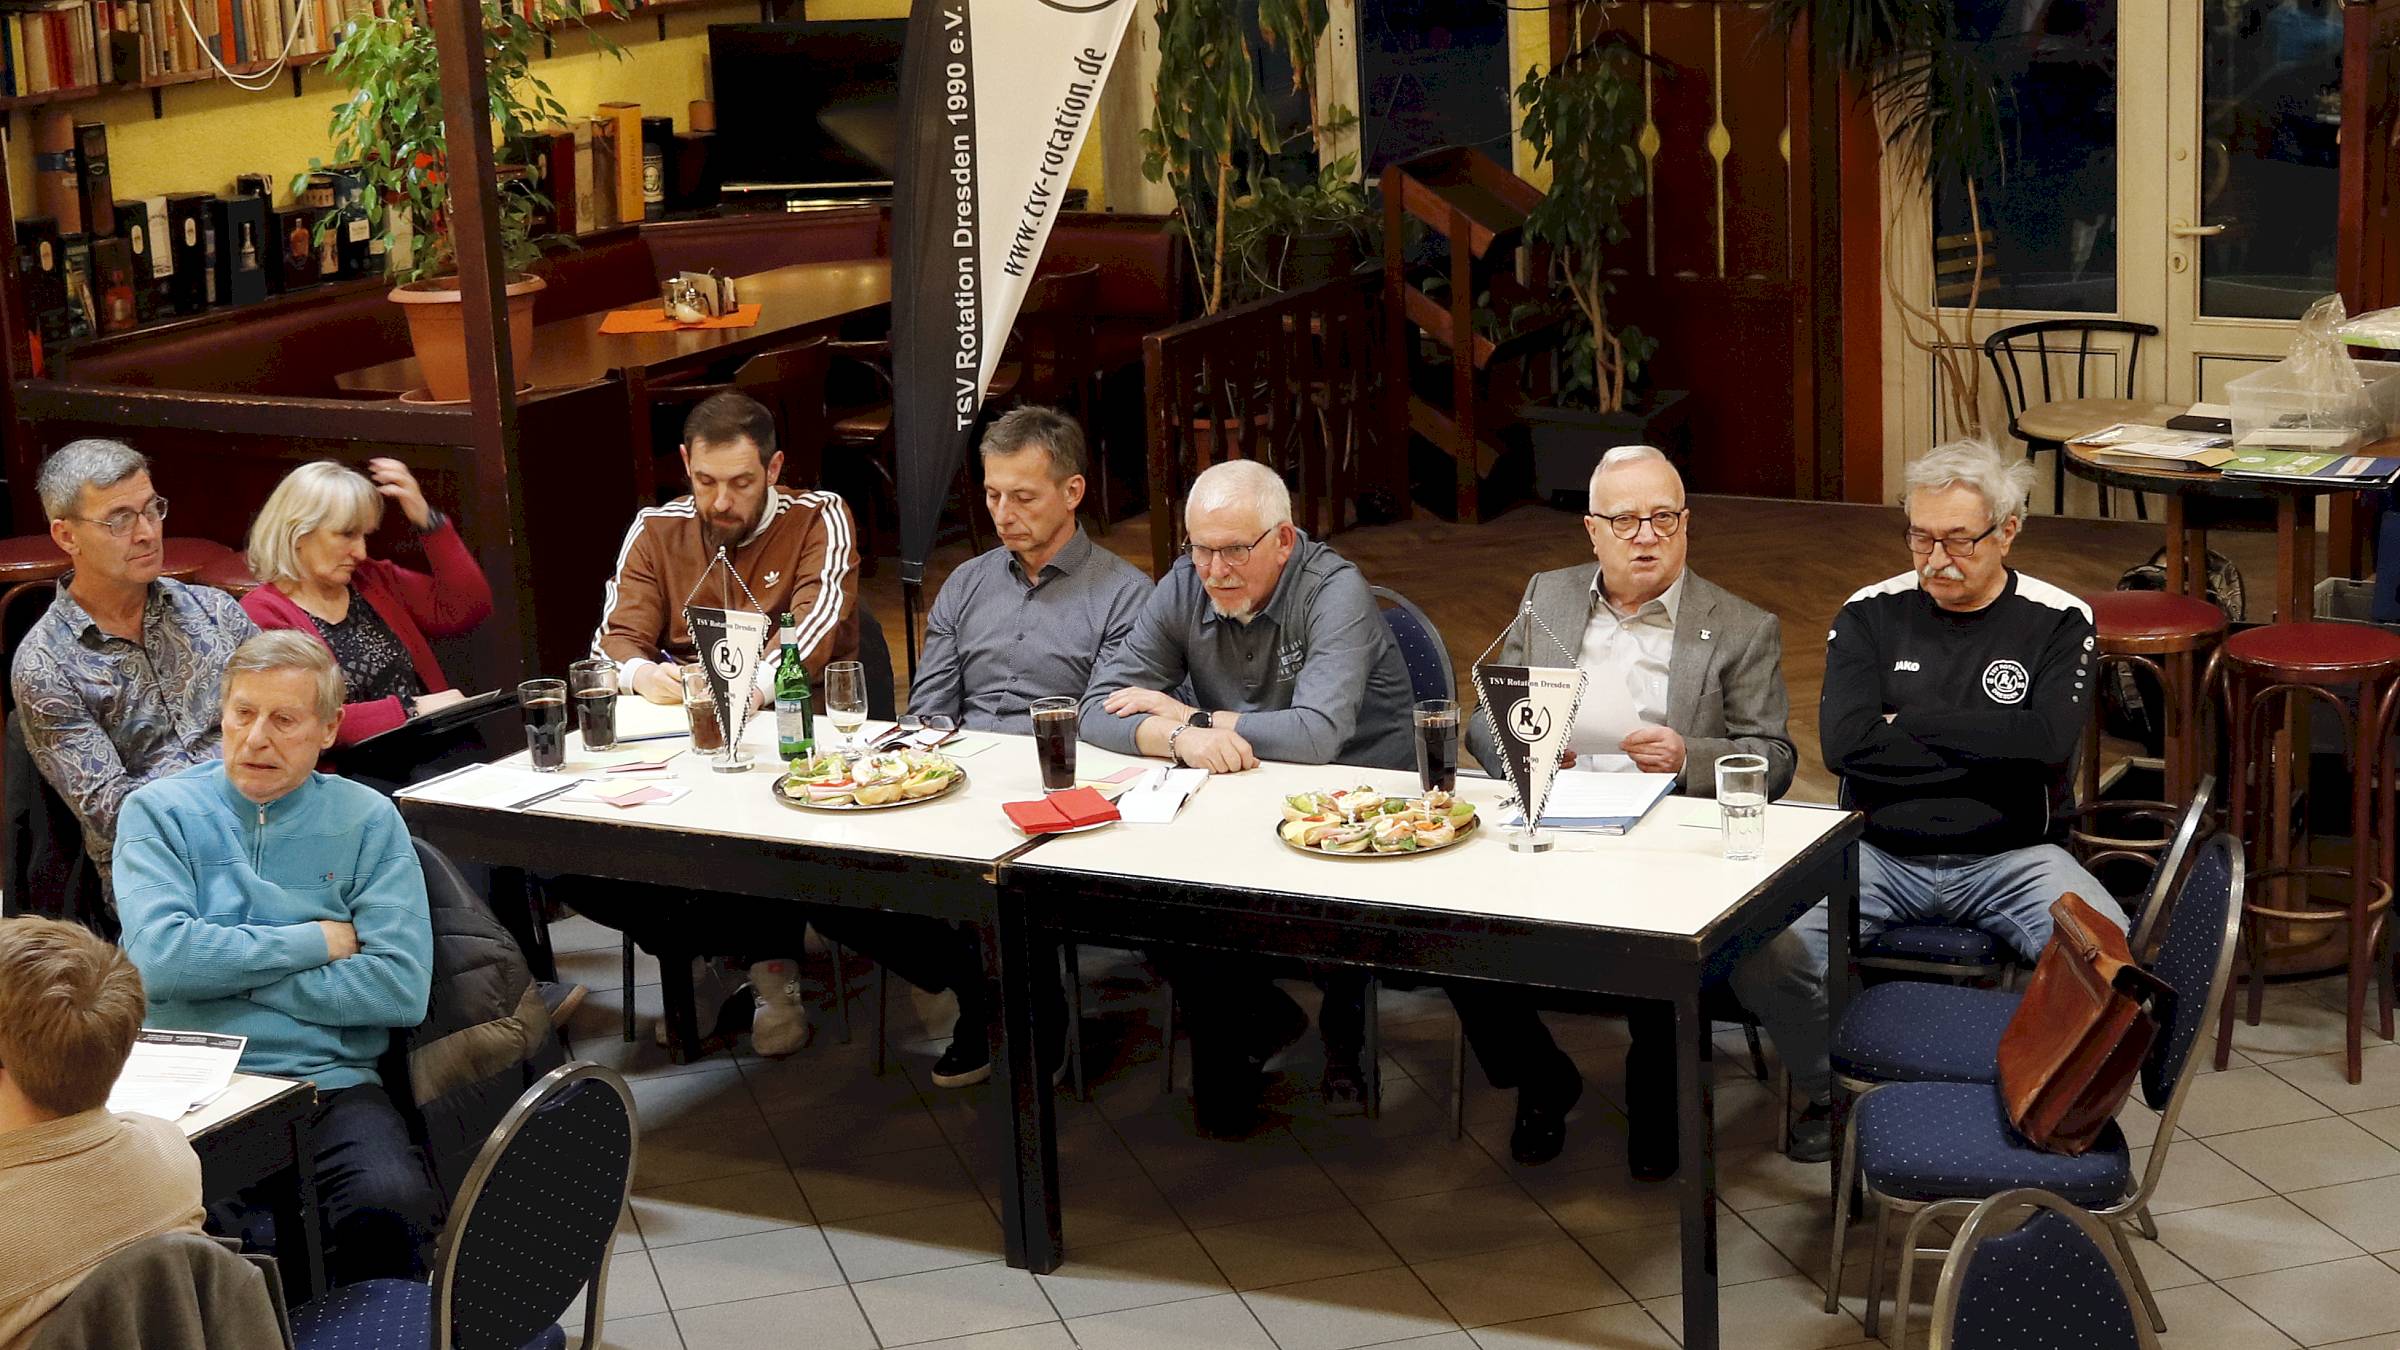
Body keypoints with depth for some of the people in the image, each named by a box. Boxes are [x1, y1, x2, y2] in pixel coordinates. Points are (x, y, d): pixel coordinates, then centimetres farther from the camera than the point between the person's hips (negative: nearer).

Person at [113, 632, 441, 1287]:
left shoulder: (368, 821, 10)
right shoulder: (158, 812, 9)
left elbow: (402, 988, -3)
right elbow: (159, 955, -9)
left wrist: (225, 974, -4)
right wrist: (318, 941, -3)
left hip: (329, 1083, 1)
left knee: (393, 1209, -30)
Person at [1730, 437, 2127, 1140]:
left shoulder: (2057, 622, 4)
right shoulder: (1871, 615, 6)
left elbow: (2049, 740, -14)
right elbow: (1845, 742, -10)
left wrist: (1909, 724, -8)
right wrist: (1990, 747, -8)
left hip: (2009, 858, 0)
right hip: (1878, 853, 1)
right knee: (1765, 946, -27)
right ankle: (1830, 1093, 0)